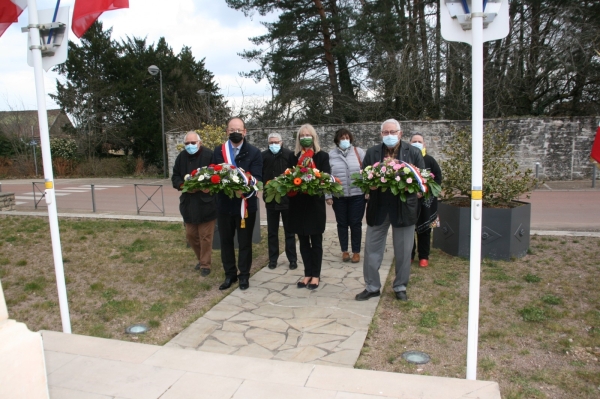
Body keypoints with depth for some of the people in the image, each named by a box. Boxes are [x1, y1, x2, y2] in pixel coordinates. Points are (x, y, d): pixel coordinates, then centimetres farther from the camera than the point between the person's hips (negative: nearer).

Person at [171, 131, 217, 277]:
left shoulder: (209, 155, -10)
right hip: (188, 203, 6)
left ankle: (205, 264, 18)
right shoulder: (181, 157, 6)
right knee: (191, 235, 15)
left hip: (206, 203, -6)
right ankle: (201, 259, 36)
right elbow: (175, 177, 9)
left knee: (205, 236, 3)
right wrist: (183, 186, -11)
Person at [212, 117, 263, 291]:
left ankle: (244, 275, 23)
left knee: (245, 242, 9)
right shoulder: (218, 151, 4)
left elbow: (257, 178, -12)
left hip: (246, 203, -3)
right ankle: (230, 274, 27)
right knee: (225, 241, 12)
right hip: (224, 203, 3)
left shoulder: (254, 152, -5)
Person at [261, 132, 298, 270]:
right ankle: (273, 258, 22)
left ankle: (292, 259, 16)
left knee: (289, 230, 8)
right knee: (272, 231, 11)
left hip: (287, 198, -2)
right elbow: (260, 175, 0)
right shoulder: (263, 156, 1)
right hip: (271, 198, 2)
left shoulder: (289, 155, -5)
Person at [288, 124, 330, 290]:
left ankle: (316, 275, 16)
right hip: (298, 204, 3)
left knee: (316, 241, 6)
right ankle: (307, 274, 21)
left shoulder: (322, 156, 1)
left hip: (315, 204, -3)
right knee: (303, 241, 10)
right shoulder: (294, 156, 9)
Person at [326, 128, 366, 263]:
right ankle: (344, 251, 25)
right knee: (342, 223, 11)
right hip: (338, 196, 1)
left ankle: (356, 251, 20)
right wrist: (328, 195, -3)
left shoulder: (359, 152, 0)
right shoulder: (331, 155, 1)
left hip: (357, 195, -1)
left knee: (356, 223, 7)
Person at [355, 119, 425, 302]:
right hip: (378, 208, 2)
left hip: (404, 208, -1)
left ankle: (400, 287, 27)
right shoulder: (372, 152, 5)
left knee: (403, 252, 10)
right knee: (372, 249, 8)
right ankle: (372, 287, 23)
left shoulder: (414, 152, 1)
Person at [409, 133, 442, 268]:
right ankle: (408, 254, 19)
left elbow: (438, 177, 4)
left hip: (425, 200, 0)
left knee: (424, 228, 7)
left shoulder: (430, 160, 3)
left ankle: (424, 256, 17)